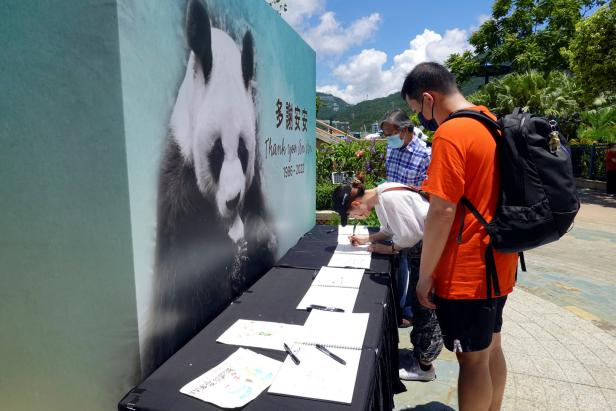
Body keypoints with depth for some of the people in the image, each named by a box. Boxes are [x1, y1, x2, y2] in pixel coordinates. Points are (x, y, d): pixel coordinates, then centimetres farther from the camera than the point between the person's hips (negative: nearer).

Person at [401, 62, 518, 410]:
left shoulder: (450, 134, -19)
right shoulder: (492, 122, 9)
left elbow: (442, 213, -22)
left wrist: (425, 276, -13)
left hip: (467, 271, -9)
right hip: (497, 263, 9)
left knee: (472, 358, 7)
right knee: (490, 348, 21)